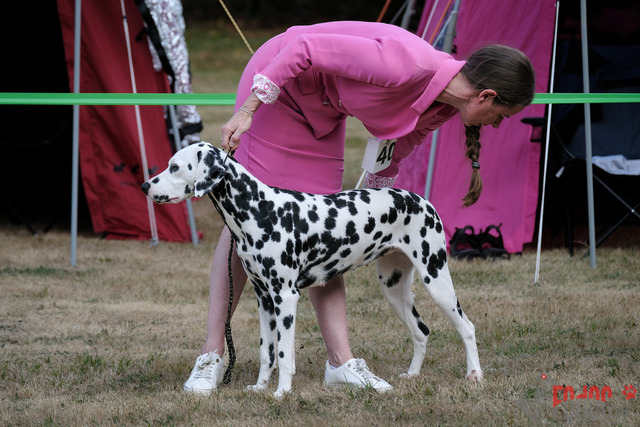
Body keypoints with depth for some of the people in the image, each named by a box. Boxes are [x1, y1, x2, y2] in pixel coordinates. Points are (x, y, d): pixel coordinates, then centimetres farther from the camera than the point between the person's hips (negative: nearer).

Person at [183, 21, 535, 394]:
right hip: (282, 82, -7)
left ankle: (341, 361, -2)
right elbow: (305, 47, -31)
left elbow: (398, 146, 10)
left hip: (323, 113, 8)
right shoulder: (406, 65, -36)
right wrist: (247, 111, -28)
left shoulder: (444, 105, -9)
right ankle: (212, 355, -6)